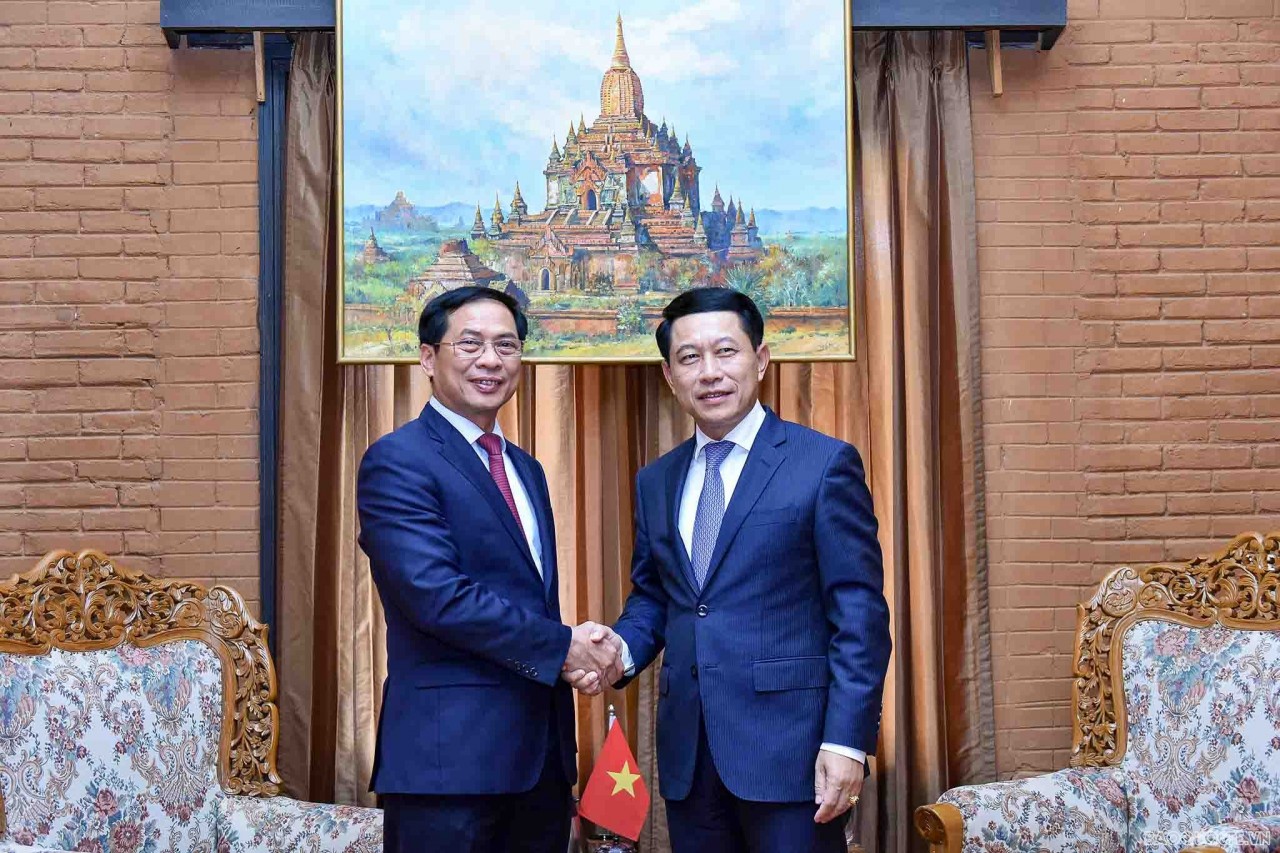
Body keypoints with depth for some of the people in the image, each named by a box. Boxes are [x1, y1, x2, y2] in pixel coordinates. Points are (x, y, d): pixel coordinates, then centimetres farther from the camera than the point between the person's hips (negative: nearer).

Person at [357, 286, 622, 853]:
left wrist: (586, 651, -2)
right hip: (448, 752, -7)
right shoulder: (398, 461, -10)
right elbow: (436, 594, -20)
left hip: (543, 751, 8)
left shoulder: (527, 470, 16)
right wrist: (562, 646, -13)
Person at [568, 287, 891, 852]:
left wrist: (848, 740, -14)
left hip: (789, 745, -5)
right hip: (688, 757, 5)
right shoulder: (655, 482, 11)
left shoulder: (825, 463, -5)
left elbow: (859, 614, -8)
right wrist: (621, 649, -2)